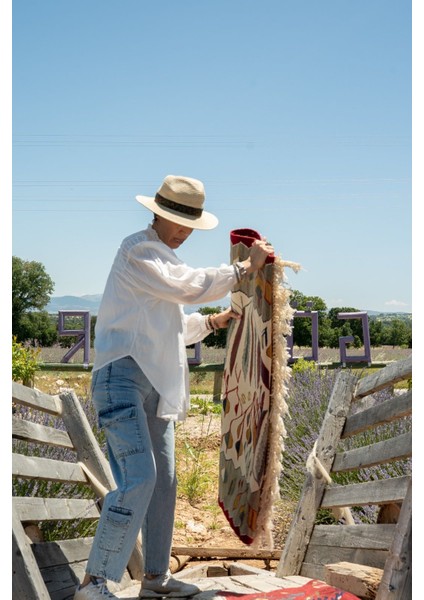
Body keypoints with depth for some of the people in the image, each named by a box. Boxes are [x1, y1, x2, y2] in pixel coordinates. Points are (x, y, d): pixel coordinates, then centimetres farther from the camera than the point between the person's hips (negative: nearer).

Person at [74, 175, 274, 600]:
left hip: (154, 382, 10)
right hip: (123, 375, -10)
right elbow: (189, 286, -16)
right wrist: (245, 267, -7)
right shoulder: (138, 250, -7)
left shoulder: (161, 258, 24)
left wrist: (212, 322, 20)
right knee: (139, 476, -20)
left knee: (163, 480, 11)